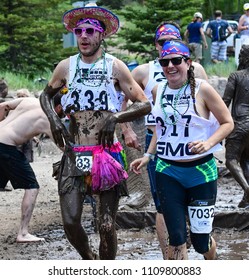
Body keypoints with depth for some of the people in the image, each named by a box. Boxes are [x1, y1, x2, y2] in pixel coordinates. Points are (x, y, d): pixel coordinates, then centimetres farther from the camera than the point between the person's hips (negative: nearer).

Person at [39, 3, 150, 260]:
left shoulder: (115, 67, 1)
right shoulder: (66, 67, 7)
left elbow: (145, 105, 0)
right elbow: (46, 95, 25)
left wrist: (115, 117, -16)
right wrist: (52, 119, 5)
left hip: (106, 155, -1)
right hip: (74, 155, 1)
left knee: (107, 226, -4)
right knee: (70, 221, -11)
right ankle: (88, 259, 19)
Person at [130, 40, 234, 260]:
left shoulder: (202, 89, -8)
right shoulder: (159, 91, 5)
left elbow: (227, 122, -4)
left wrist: (208, 143, -19)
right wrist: (148, 156, 14)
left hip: (200, 171, -3)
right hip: (168, 172, 3)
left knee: (200, 239, 3)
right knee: (176, 238, -3)